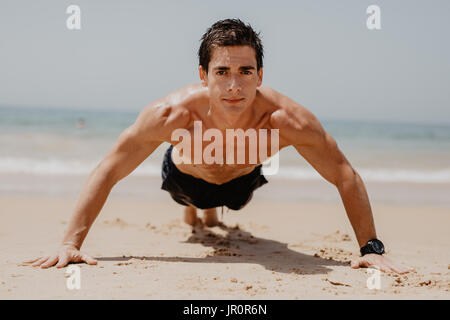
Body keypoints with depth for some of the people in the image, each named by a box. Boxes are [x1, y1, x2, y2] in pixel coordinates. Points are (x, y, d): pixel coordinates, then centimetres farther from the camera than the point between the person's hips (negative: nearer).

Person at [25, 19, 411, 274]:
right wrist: (71, 244, -40)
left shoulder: (287, 119, -44)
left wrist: (371, 248, -35)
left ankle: (212, 208, 71)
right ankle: (193, 206, 70)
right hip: (186, 176, -1)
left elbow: (347, 177, -31)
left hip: (242, 180, 1)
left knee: (236, 198, 36)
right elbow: (107, 172, -35)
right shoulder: (172, 114, -45)